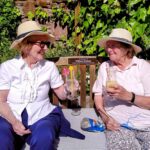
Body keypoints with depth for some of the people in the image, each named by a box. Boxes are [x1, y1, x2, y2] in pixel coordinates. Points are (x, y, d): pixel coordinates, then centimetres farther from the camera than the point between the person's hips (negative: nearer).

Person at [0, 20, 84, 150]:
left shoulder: (49, 66, 3)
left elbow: (61, 94, 9)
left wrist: (69, 91, -14)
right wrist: (14, 122, -17)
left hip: (41, 117, 2)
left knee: (43, 139, -30)